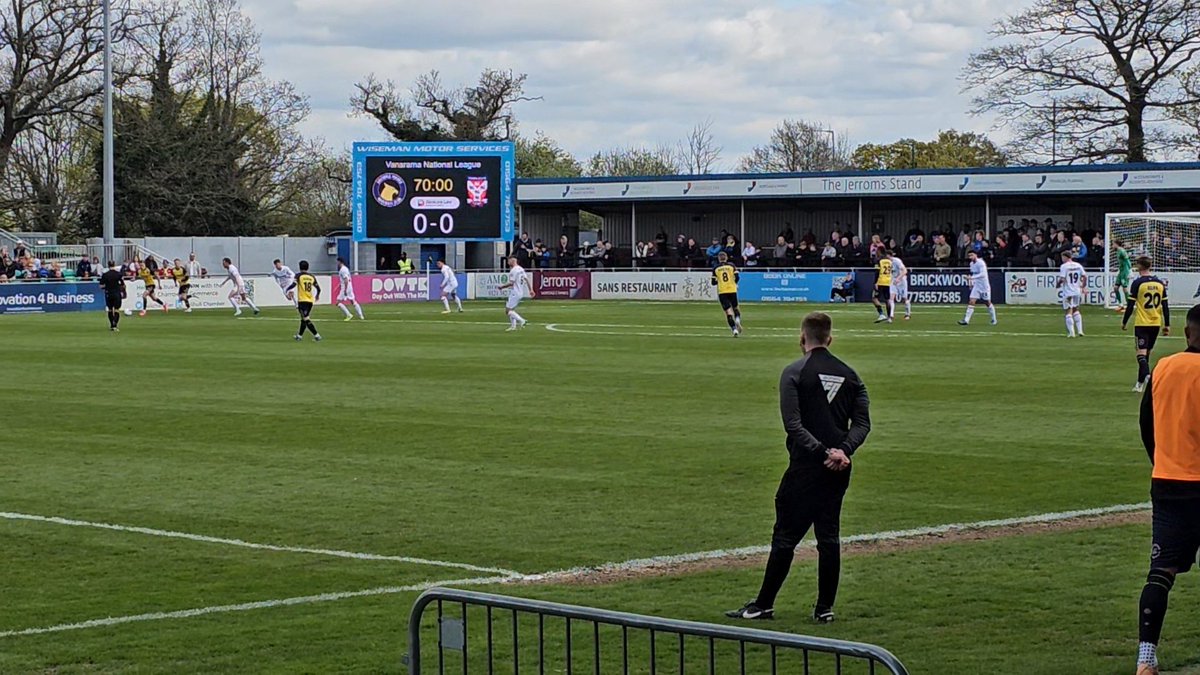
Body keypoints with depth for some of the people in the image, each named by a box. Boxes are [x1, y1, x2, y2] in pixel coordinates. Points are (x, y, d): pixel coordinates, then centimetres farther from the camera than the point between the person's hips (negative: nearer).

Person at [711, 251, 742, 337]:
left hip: (722, 292, -1)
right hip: (732, 290, 1)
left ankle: (734, 329, -14)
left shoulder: (715, 268, 3)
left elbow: (713, 282, 3)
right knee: (735, 307, 20)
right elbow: (737, 277, -4)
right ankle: (737, 319, -11)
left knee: (728, 311, -1)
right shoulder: (731, 265, 3)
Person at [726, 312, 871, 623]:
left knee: (785, 536, 0)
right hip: (839, 469, 5)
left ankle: (764, 605, 4)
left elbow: (793, 424, -15)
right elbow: (862, 422, 3)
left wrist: (823, 453, -16)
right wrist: (843, 451, -8)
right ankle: (825, 608, 9)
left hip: (805, 467, -5)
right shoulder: (849, 374, 10)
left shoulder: (794, 373, -5)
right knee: (829, 536, 9)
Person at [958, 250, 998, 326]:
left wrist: (972, 278, -36)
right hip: (976, 285, 6)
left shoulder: (980, 263, -18)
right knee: (971, 302, -8)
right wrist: (972, 283, 15)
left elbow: (983, 274, -29)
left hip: (984, 286, -6)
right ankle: (966, 320, -13)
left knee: (988, 303, 6)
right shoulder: (971, 264, 7)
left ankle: (994, 319, 26)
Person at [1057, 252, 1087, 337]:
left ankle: (1071, 332, -4)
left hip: (1067, 292, -5)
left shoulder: (1064, 266, -10)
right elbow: (1084, 276, 4)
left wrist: (1058, 285, 2)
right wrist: (1083, 286, 16)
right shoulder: (1078, 265, 6)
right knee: (1076, 310, 20)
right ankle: (1080, 330, 14)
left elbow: (1062, 279, -17)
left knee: (1069, 312, 0)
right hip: (1077, 291, 5)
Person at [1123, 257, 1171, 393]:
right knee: (1146, 353, 16)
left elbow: (1130, 305, -8)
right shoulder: (1160, 283, 6)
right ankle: (1140, 383, 23)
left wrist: (1124, 322, 3)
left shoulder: (1137, 283, -9)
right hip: (1156, 324, 5)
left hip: (1141, 324, -5)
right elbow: (1165, 306, 7)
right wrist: (1167, 325, 13)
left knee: (1141, 353, -8)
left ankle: (1147, 375, -34)